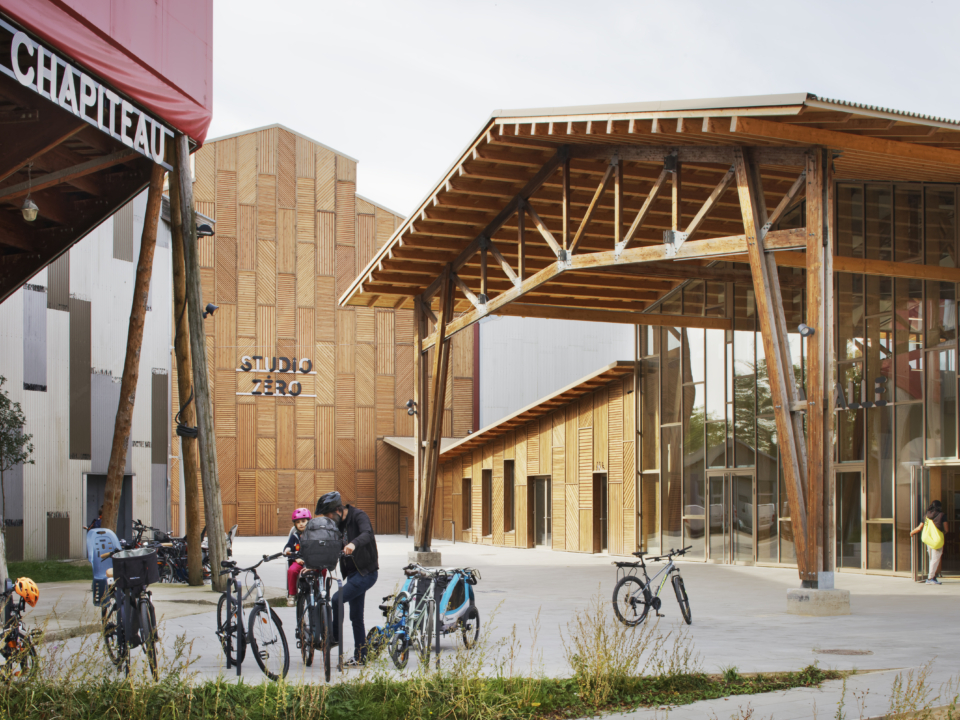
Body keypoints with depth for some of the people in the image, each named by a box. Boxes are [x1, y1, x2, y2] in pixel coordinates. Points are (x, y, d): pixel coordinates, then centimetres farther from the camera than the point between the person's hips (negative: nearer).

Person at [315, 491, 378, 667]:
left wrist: (354, 544, -53)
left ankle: (334, 636, -3)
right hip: (353, 573, 9)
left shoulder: (359, 516, -14)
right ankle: (360, 657, 15)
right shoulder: (339, 524, 10)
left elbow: (367, 534, -33)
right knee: (356, 617, 10)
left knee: (337, 600, -21)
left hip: (366, 572, -9)